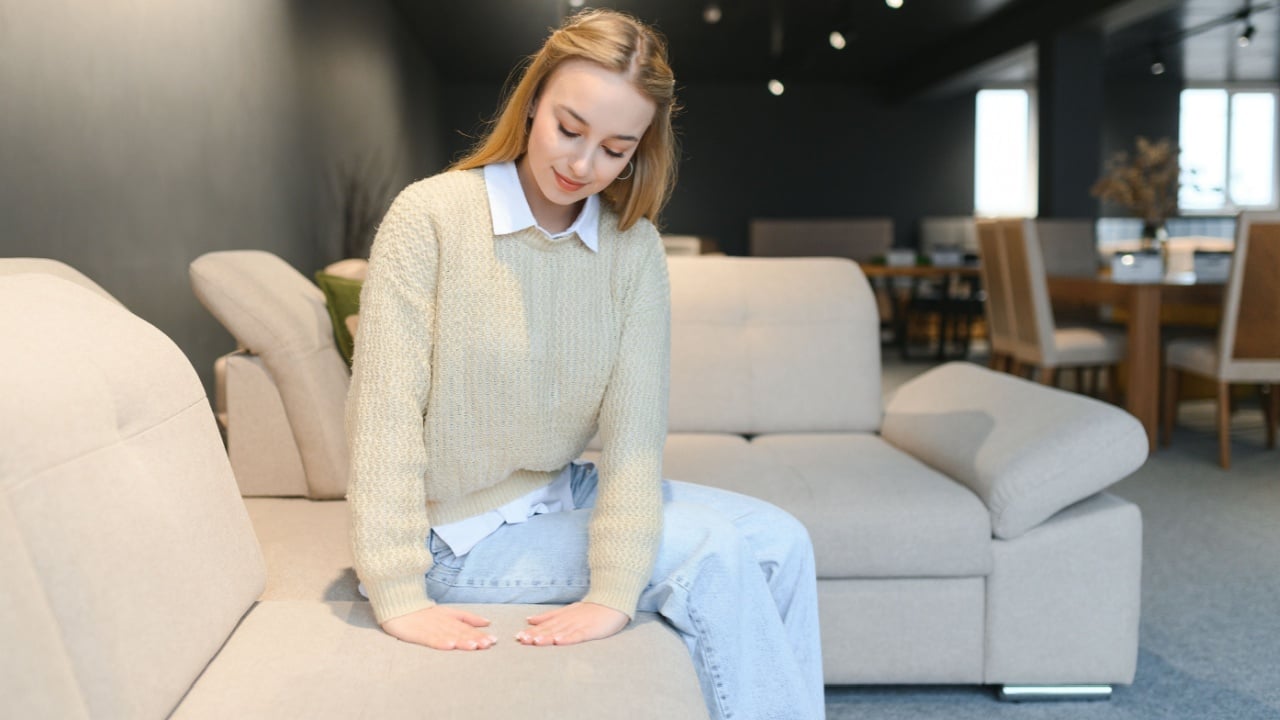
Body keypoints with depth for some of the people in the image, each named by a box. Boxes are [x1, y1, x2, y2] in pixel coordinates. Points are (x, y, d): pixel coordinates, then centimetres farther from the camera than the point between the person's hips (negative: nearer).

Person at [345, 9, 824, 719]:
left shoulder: (635, 248, -4)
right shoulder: (430, 215, -16)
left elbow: (633, 425, -13)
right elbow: (384, 413, -19)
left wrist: (612, 592, -22)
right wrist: (398, 598, -23)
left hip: (561, 494, 5)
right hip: (462, 533, -5)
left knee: (777, 541, -8)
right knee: (717, 556, -17)